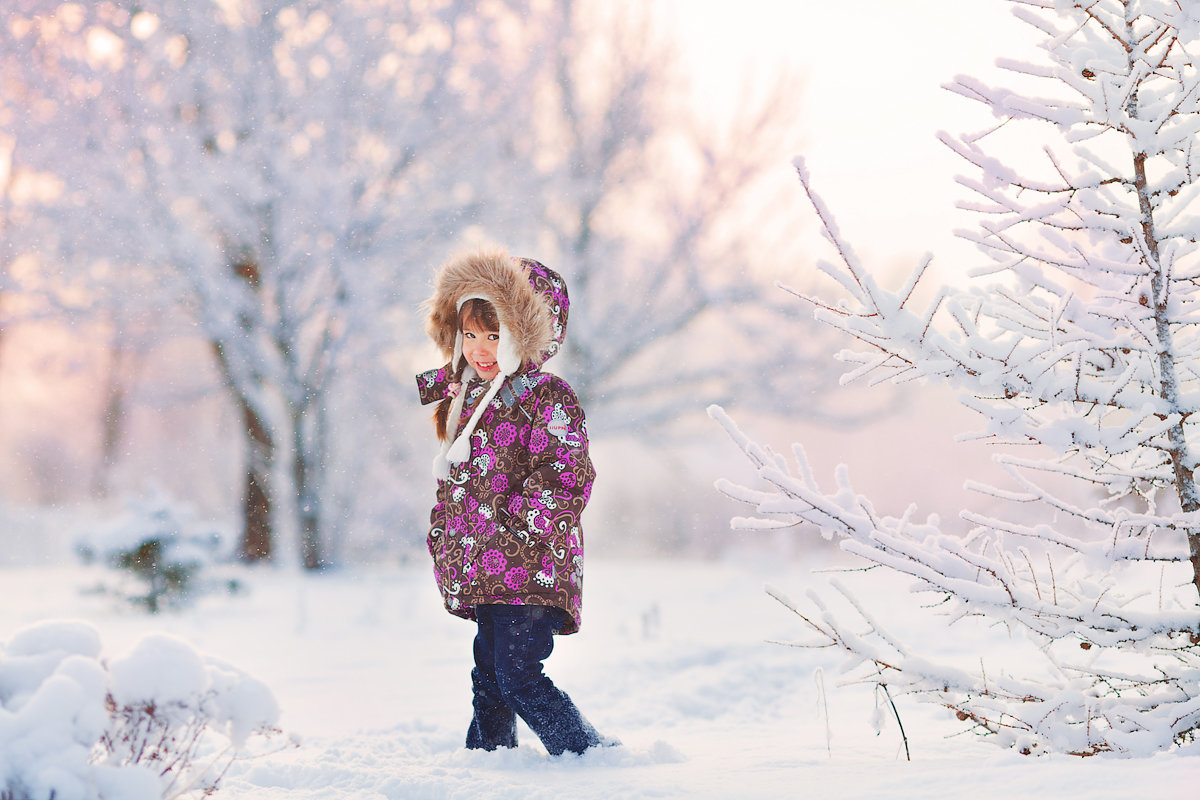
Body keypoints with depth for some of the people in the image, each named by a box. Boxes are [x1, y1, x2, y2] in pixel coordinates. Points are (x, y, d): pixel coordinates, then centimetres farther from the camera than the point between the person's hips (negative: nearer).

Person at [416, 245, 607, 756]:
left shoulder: (547, 397, -8)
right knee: (489, 679, 12)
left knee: (518, 676, -13)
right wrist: (443, 543, 17)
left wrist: (515, 521, -17)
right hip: (481, 575, 7)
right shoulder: (462, 400, 16)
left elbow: (567, 476, -14)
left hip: (529, 566, -7)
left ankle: (586, 754, -4)